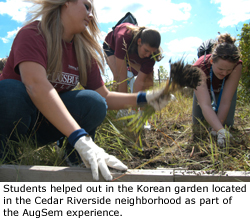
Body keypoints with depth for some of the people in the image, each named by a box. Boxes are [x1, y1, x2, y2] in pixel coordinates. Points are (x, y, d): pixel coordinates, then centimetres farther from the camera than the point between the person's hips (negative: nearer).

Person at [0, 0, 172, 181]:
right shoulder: (32, 34, -19)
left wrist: (144, 98, -14)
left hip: (45, 127, 4)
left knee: (93, 103, -21)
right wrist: (81, 140, -46)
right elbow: (36, 85, -36)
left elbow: (104, 97, 2)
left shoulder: (84, 52, -1)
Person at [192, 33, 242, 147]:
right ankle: (214, 109, 32)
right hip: (204, 89, 0)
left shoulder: (237, 66, -40)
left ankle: (216, 110, 26)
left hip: (225, 90, 1)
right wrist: (220, 130, -64)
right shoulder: (200, 68, -45)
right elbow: (205, 104, -52)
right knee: (197, 122, 2)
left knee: (227, 123, -7)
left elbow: (225, 102, -38)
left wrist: (215, 129, -41)